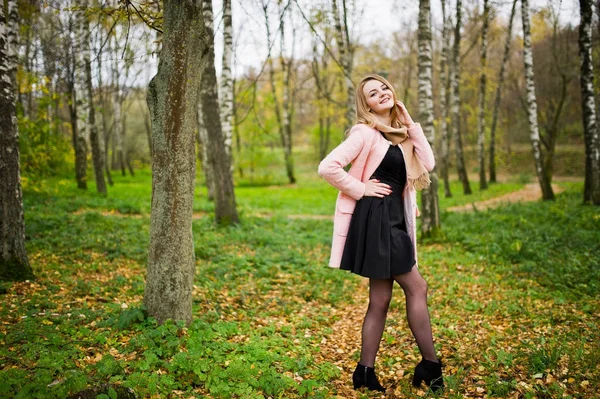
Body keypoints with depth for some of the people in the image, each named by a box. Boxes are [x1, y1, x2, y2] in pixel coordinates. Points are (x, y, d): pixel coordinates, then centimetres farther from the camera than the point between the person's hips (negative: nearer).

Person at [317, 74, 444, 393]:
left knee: (380, 299, 9)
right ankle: (430, 365, 10)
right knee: (416, 288, -3)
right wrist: (361, 189, -13)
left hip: (392, 221, 8)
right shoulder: (365, 133, -9)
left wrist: (411, 125, 3)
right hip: (377, 219, -8)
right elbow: (327, 167, -18)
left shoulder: (399, 133, 16)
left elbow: (428, 164, 5)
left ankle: (366, 372, 16)